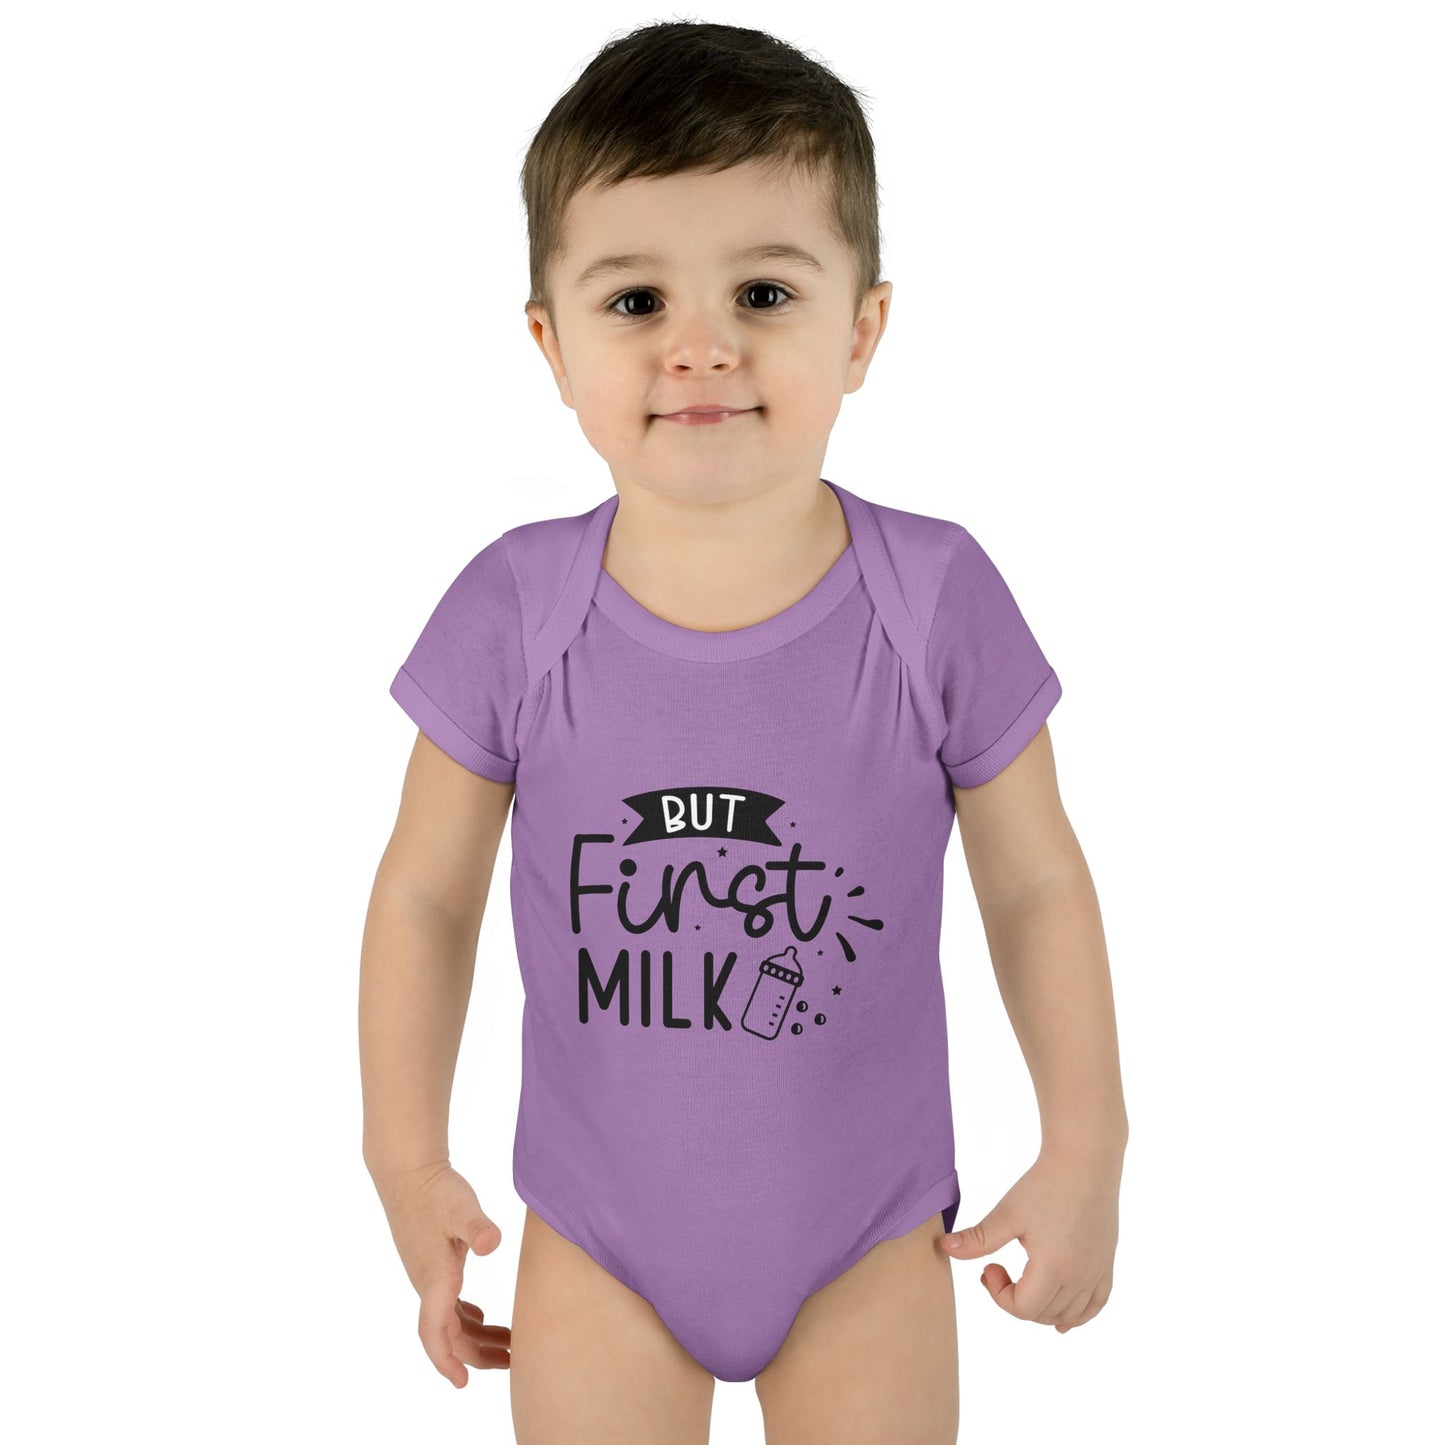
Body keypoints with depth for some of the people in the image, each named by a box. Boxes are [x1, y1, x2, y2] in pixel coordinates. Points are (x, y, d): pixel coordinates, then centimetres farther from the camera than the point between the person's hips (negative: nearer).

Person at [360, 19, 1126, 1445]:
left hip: (867, 1232, 0)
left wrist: (1086, 1150, -2)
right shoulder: (513, 613, -14)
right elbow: (427, 895, -2)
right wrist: (406, 1157, -2)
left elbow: (1035, 882, -4)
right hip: (597, 1232, 1)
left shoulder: (937, 599, -15)